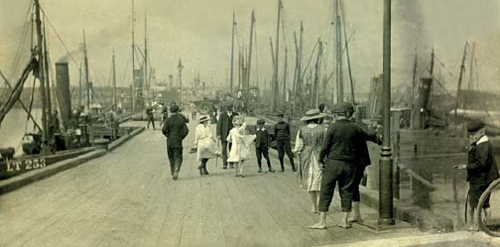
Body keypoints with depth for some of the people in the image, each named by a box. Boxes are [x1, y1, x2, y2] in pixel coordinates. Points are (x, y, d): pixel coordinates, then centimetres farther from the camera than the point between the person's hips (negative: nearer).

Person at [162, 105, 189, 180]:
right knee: (178, 157, 3)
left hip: (170, 142, 1)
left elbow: (163, 130, -14)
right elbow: (186, 130, -9)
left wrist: (168, 136, 2)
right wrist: (181, 137, 4)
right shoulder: (181, 120, -3)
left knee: (171, 158, 14)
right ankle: (176, 171, -20)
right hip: (178, 142, -1)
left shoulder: (168, 120, -4)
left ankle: (173, 173, 19)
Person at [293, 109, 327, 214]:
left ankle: (314, 206, 22)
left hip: (306, 158, 2)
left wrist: (294, 150, 18)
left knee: (310, 182, 16)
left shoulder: (302, 130, -2)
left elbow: (298, 148, -1)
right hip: (320, 158, -2)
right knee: (320, 182, 9)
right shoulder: (323, 129, -8)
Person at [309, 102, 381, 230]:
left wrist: (321, 159, 7)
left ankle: (322, 221, 5)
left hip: (333, 163, -4)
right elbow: (367, 136, 21)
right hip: (349, 164, 4)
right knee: (346, 191, 12)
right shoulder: (355, 128, 3)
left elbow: (325, 146, -9)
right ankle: (345, 221, 16)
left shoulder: (333, 127, -9)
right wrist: (376, 136, 42)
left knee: (326, 191, 3)